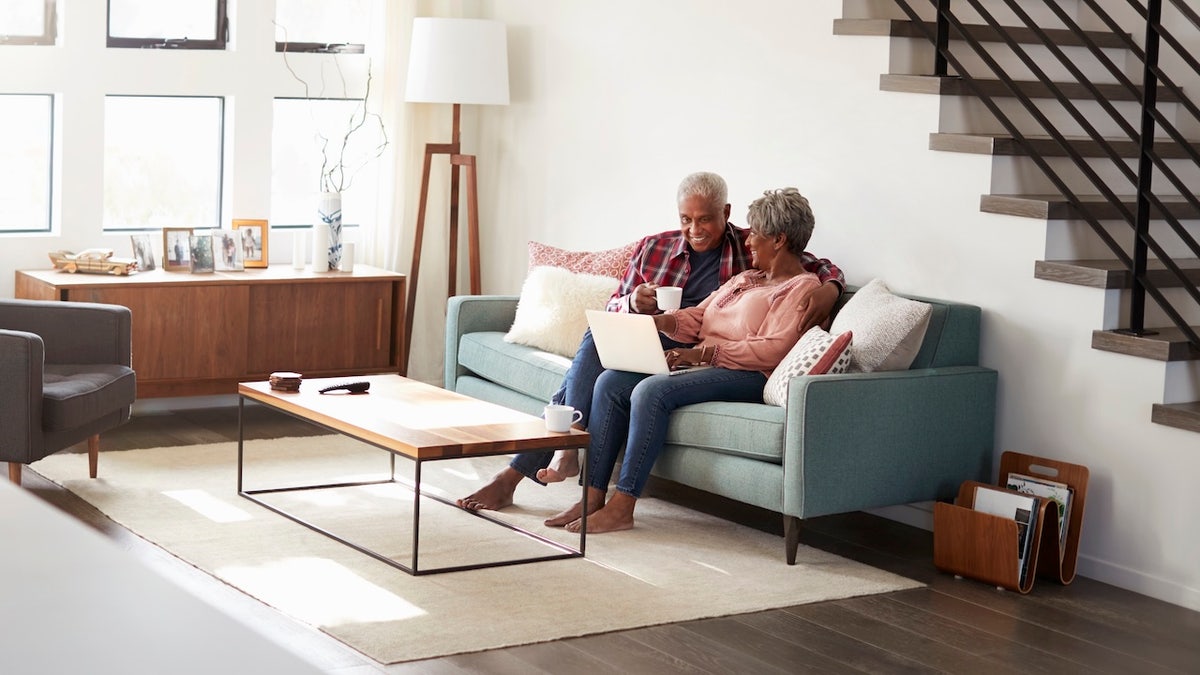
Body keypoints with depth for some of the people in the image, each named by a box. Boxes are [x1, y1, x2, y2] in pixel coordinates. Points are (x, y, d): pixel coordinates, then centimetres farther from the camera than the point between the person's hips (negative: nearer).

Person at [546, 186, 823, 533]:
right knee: (610, 381, -12)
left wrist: (704, 353, -19)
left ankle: (622, 507, -29)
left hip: (747, 375, -9)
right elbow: (695, 318, 23)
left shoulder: (802, 287, -2)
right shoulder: (745, 279, 28)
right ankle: (593, 496, -17)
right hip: (701, 363, 9)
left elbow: (772, 350, -16)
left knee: (653, 390, -32)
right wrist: (653, 320, 2)